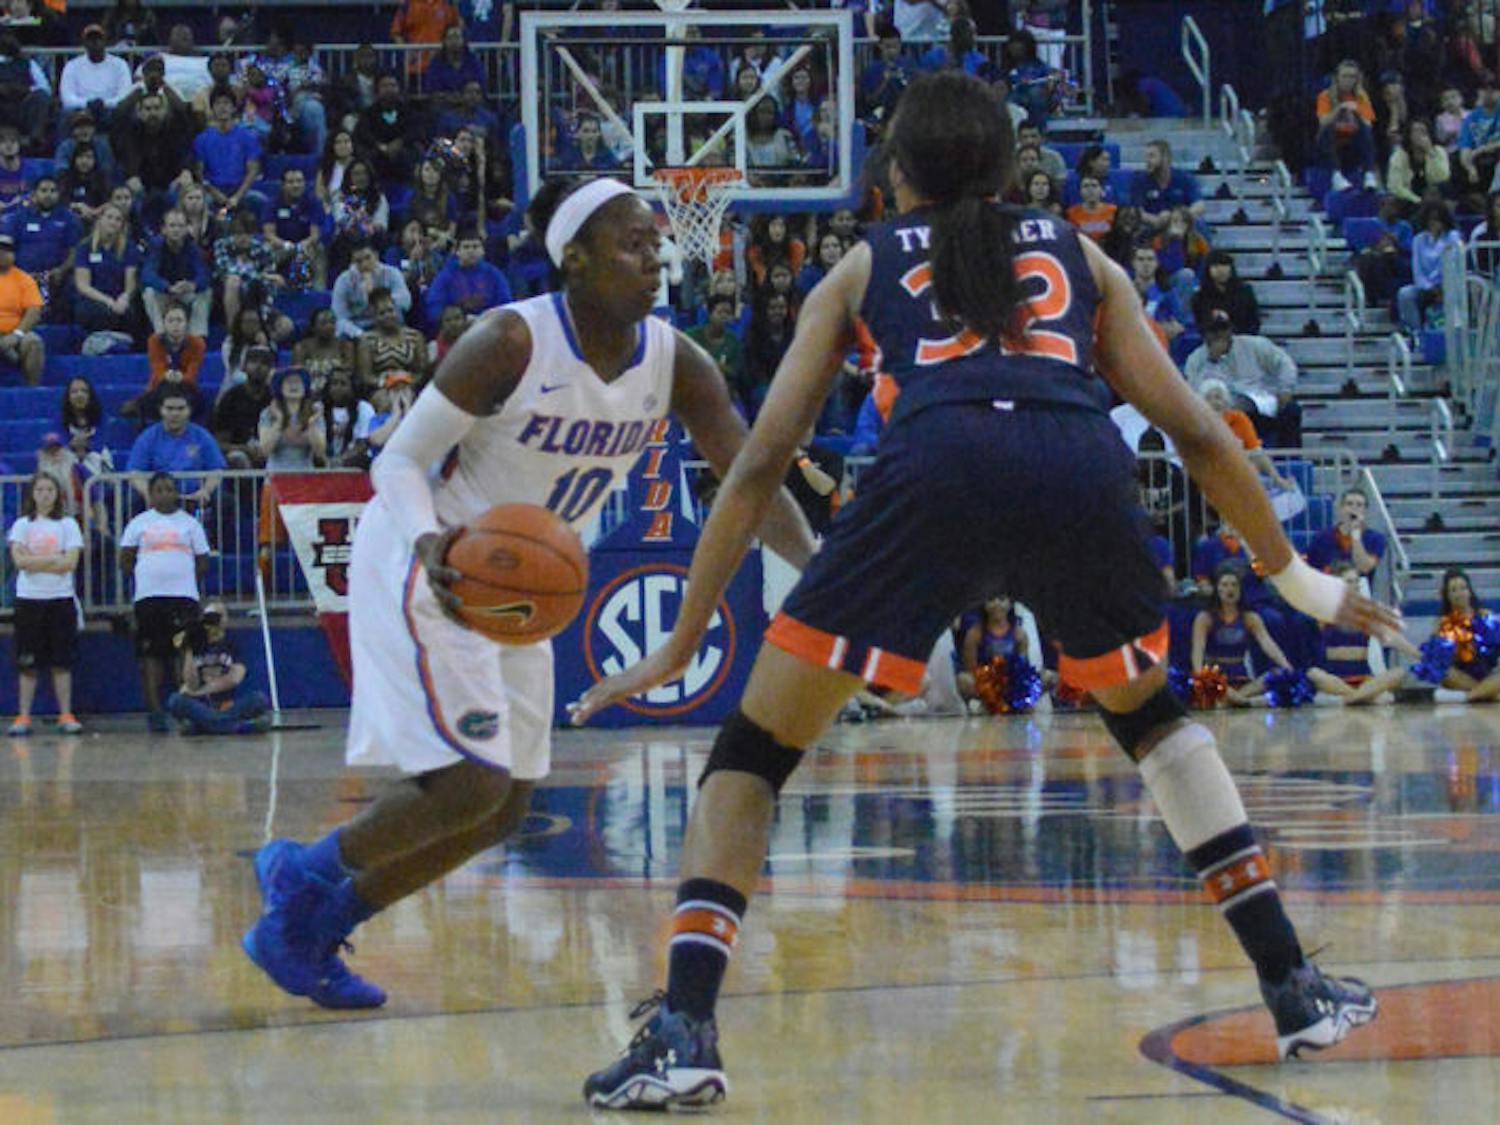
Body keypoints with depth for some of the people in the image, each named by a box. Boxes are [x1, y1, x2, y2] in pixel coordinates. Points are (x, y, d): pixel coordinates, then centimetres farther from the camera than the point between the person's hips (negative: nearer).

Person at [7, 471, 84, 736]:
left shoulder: (67, 525, 5)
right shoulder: (22, 525, 6)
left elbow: (71, 563, -7)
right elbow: (19, 560, -7)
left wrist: (34, 562, -10)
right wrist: (53, 559, -10)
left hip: (61, 598, 0)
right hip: (29, 599, 0)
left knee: (62, 662, 1)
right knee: (28, 664, 1)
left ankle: (66, 715, 5)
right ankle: (23, 717, 5)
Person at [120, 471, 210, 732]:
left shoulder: (189, 523, 10)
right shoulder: (139, 523, 10)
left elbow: (202, 562, 12)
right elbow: (125, 560, 11)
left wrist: (184, 579, 2)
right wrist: (144, 577, 3)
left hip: (183, 595, 0)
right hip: (148, 596, 0)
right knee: (151, 654, -2)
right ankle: (155, 710, -1)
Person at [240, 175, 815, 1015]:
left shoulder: (675, 363, -8)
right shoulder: (514, 341, -24)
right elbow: (402, 458, -19)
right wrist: (428, 543, -39)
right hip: (428, 565, -8)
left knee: (502, 811, 8)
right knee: (469, 783, -19)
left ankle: (315, 928, 21)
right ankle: (305, 875, 4)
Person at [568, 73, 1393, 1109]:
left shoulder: (863, 268, 30)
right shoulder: (1080, 258, 33)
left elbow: (762, 461, 24)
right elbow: (1197, 433, 27)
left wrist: (682, 644, 28)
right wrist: (1295, 576, 38)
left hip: (937, 470, -2)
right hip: (1084, 474, 2)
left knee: (755, 749, 10)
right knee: (1149, 712, 32)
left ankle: (684, 1032, -7)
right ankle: (1296, 988, 27)